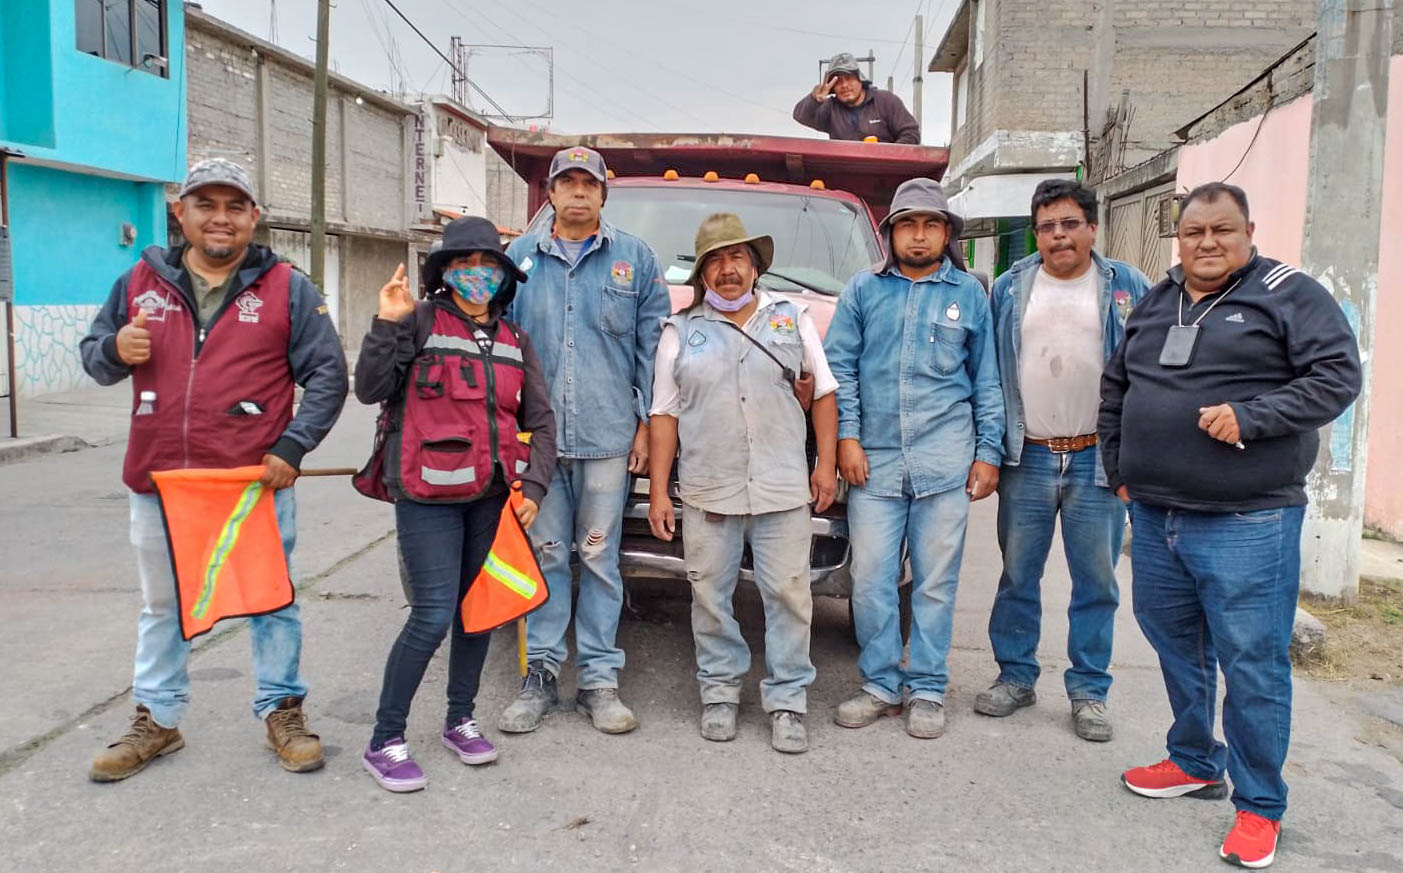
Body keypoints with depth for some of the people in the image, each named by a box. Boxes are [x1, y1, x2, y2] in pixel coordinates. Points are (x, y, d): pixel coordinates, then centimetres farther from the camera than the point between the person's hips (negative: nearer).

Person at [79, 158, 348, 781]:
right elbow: (93, 355, 14)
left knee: (270, 602, 9)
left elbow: (328, 375, -3)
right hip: (158, 480, 3)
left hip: (256, 482, -3)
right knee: (162, 607, 17)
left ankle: (282, 712, 25)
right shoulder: (140, 283, 6)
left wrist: (291, 449, -13)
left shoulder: (287, 289, -2)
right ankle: (156, 720, 33)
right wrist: (116, 350, -11)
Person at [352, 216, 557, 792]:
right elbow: (369, 390, -8)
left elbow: (540, 420, 13)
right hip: (429, 495, -5)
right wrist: (389, 324, -17)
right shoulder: (421, 324, -1)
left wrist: (533, 486, 3)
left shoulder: (514, 340, 12)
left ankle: (460, 721, 28)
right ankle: (384, 741, 6)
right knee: (433, 615, -9)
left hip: (493, 496, 5)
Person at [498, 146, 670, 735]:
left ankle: (599, 681, 13)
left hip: (608, 436, -1)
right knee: (544, 555, 5)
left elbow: (653, 345, 7)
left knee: (599, 558, 4)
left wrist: (648, 421, 0)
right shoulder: (519, 257, 11)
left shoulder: (634, 258, 9)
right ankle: (540, 675, 15)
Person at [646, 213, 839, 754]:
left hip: (784, 488, 0)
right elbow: (664, 414, 6)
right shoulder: (681, 331, 9)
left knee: (788, 594, 1)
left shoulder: (792, 318, 11)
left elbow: (824, 391, 12)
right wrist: (658, 490, 0)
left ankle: (787, 700, 12)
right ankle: (720, 691, 22)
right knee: (710, 596, 6)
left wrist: (826, 462, 3)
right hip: (707, 491, 0)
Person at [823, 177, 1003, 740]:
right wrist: (846, 436, -4)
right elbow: (839, 366, 6)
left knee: (936, 581, 5)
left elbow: (987, 380, 12)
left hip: (945, 461, 0)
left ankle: (927, 690, 16)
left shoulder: (969, 294, 11)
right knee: (870, 578, 0)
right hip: (874, 459, 0)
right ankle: (881, 684, 15)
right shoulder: (863, 290, 9)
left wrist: (988, 452, 5)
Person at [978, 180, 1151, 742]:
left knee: (1096, 581, 6)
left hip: (1098, 459, -1)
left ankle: (1089, 691, 19)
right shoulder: (1010, 289, 6)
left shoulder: (1128, 288, 3)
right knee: (1018, 574, 9)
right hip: (1026, 458, 1)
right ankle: (1015, 676, 24)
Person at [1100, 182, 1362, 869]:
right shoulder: (1154, 304, 14)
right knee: (1175, 645, 17)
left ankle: (1259, 806, 15)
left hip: (1247, 523, -6)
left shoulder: (1289, 294, -4)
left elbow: (1337, 376, -10)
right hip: (1155, 516, 6)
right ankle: (1195, 762, 36)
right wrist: (1120, 470, 16)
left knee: (1252, 663, 0)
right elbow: (1116, 387, 22)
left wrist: (1249, 416, -20)